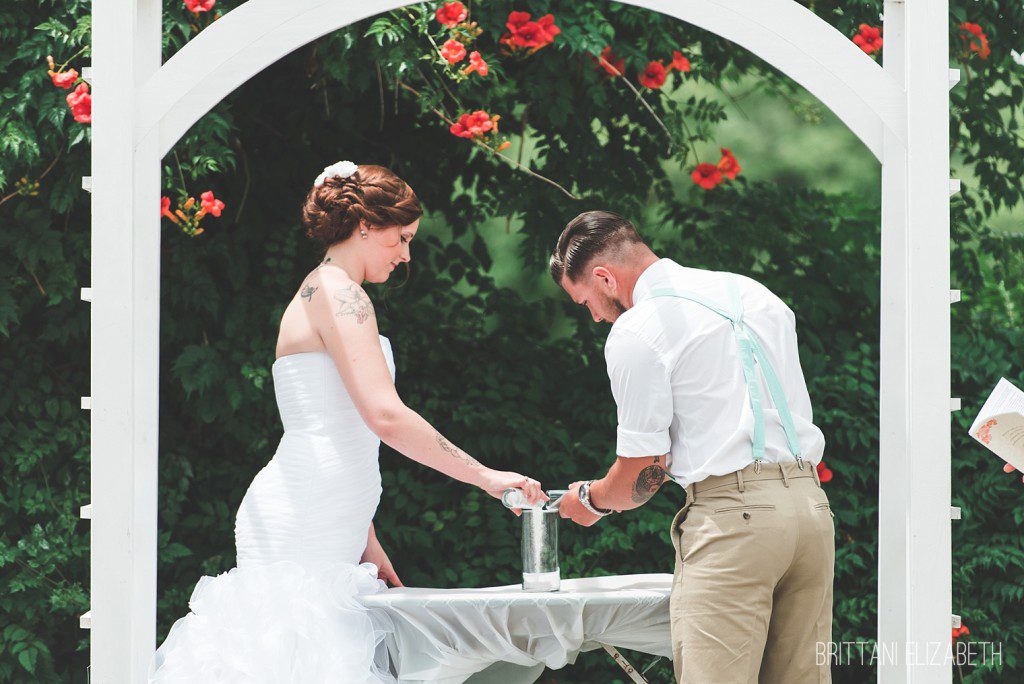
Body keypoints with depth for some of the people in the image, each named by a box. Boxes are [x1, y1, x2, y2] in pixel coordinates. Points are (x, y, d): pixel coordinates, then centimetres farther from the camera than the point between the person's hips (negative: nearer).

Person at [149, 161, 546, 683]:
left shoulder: (322, 293, 23)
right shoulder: (338, 293, -7)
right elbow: (385, 415, -20)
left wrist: (367, 545, 21)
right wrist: (486, 477, -15)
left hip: (327, 539, 9)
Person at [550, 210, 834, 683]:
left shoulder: (635, 333, -4)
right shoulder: (753, 293, 19)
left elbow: (641, 474, -2)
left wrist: (591, 500, 19)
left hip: (730, 516, -8)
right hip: (810, 501, 8)